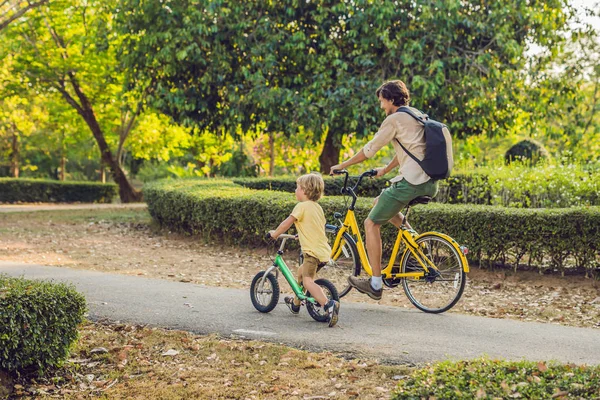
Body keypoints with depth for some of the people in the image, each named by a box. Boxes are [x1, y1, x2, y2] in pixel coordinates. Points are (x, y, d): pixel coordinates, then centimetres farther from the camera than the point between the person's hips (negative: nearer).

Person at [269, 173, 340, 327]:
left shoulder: (302, 206, -8)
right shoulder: (317, 207, 17)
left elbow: (287, 223, -6)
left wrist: (275, 233, 10)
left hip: (313, 251, -10)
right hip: (323, 249, 10)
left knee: (307, 281, -22)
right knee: (301, 270, 30)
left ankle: (329, 305, -41)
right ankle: (296, 302, 45)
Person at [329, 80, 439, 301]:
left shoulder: (395, 119, -7)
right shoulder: (417, 115, 19)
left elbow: (370, 149, -3)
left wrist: (343, 165, 9)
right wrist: (385, 170, 39)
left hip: (410, 181, -9)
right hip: (429, 183, 9)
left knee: (371, 223, 2)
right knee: (380, 202, 28)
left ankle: (375, 284, 2)